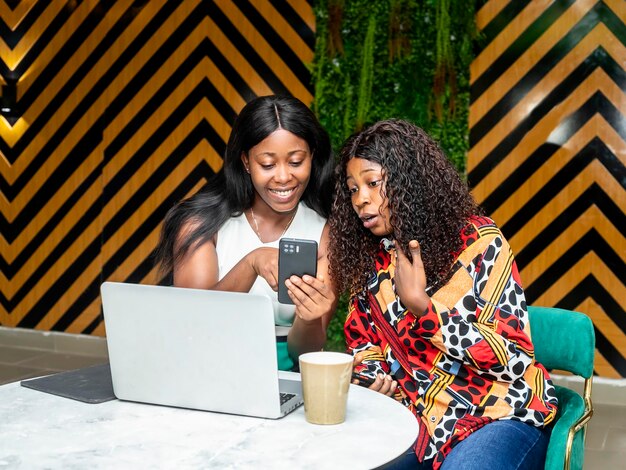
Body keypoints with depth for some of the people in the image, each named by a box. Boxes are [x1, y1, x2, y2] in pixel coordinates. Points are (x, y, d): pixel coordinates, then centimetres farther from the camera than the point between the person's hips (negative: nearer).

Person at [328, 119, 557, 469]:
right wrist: (373, 379, -7)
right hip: (415, 416, 5)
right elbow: (363, 344, 16)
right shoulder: (368, 259, 5)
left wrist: (420, 305, -19)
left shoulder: (478, 240, -9)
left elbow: (514, 360, -14)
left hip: (500, 412, -4)